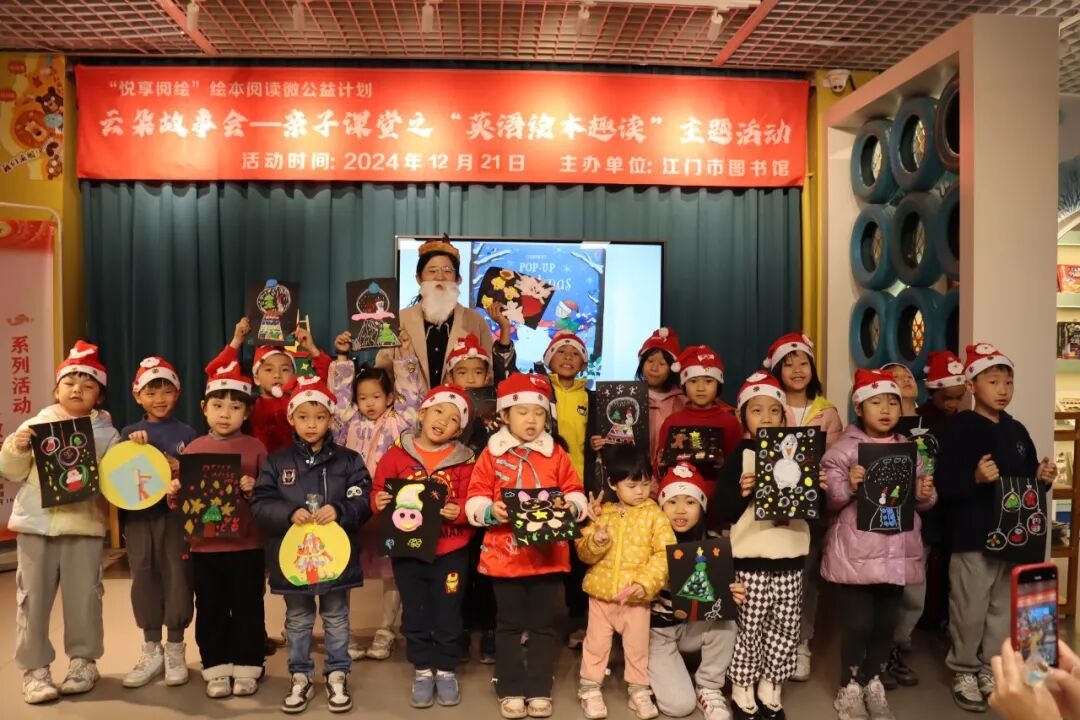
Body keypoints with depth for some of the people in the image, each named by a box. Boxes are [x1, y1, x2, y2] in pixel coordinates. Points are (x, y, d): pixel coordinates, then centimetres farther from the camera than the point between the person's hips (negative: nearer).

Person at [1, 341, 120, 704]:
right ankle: (34, 667, 16)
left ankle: (83, 661, 20)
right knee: (33, 597, 5)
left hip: (84, 524, -1)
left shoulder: (106, 432, 6)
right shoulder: (35, 425, 7)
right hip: (35, 523, 1)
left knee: (83, 596, 4)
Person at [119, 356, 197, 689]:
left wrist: (180, 470, -17)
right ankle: (151, 651, 20)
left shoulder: (187, 433, 2)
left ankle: (175, 650, 15)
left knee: (176, 578, 1)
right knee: (144, 579, 7)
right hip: (139, 516, 2)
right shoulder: (129, 433, 8)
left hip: (176, 515, -2)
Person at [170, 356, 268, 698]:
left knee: (247, 608, 7)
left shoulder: (255, 447, -2)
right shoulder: (193, 449, 4)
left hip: (246, 545, -2)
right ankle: (217, 669, 24)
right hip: (204, 545, 2)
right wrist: (173, 494, -12)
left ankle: (247, 667, 20)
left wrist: (254, 491, -22)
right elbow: (182, 495, 9)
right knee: (210, 609, 11)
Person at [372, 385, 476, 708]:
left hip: (450, 552, -1)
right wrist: (379, 502, -18)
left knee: (448, 615, 10)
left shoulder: (463, 461, -4)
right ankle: (423, 671, 30)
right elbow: (378, 492, 3)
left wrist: (460, 512, -26)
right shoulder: (396, 454, -2)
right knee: (415, 615, 13)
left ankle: (446, 670, 29)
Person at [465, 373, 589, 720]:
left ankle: (540, 690, 24)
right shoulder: (492, 454, -2)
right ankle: (511, 691, 24)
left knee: (543, 624, 11)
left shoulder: (556, 454, 2)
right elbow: (475, 501, -4)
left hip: (547, 553, 1)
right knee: (509, 624, 11)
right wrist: (491, 511, -24)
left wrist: (571, 507, -17)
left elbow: (575, 494, 4)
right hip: (504, 554, -1)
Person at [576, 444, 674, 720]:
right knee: (596, 642, 13)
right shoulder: (603, 513, 0)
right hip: (601, 591, 2)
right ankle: (590, 689, 29)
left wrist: (645, 583, -22)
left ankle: (639, 690, 30)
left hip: (636, 595, -1)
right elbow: (583, 552, 0)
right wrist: (595, 542, -22)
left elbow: (665, 554, -12)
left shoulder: (654, 514, -6)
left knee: (637, 645, 12)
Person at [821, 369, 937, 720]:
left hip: (897, 552, 5)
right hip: (856, 554, -5)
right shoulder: (844, 449, -7)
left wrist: (926, 494, -7)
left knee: (887, 622, 14)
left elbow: (922, 499, 15)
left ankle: (873, 683, 33)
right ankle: (849, 687, 21)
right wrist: (847, 485, -27)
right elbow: (826, 499, -9)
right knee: (857, 623, 1)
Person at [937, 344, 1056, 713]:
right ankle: (964, 671, 19)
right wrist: (975, 477, -33)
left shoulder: (1017, 430, 11)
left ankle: (991, 668, 30)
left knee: (1004, 608, 15)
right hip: (972, 537, -7)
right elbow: (944, 483, -18)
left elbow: (1028, 480, 18)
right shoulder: (962, 428, -11)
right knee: (970, 611, 2)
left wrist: (1043, 478, -2)